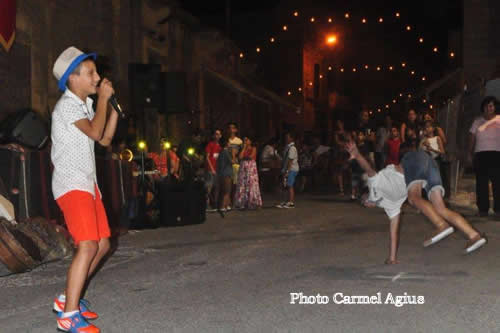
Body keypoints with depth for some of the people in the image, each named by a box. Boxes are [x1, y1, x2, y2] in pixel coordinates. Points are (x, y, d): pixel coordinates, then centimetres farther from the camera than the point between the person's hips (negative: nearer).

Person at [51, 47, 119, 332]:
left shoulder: (85, 106, 17)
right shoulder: (67, 105, -10)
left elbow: (105, 139, 15)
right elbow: (94, 132, -22)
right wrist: (103, 98, -11)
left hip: (88, 184, 9)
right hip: (71, 185, -9)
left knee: (103, 244, 9)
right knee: (88, 246, -19)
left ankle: (68, 298, 19)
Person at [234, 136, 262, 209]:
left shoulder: (253, 149, 4)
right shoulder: (243, 149, 15)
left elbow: (251, 156, -10)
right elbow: (240, 157, -1)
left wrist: (244, 156, 5)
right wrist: (244, 148, 3)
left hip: (251, 168, -4)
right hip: (243, 168, 4)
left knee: (251, 184, -7)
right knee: (242, 185, -3)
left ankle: (252, 203, -5)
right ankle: (243, 203, -1)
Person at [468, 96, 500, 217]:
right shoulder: (477, 122, 13)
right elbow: (472, 139, 13)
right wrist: (470, 154, 8)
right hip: (481, 154, 2)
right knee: (482, 182, 1)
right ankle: (483, 209, 5)